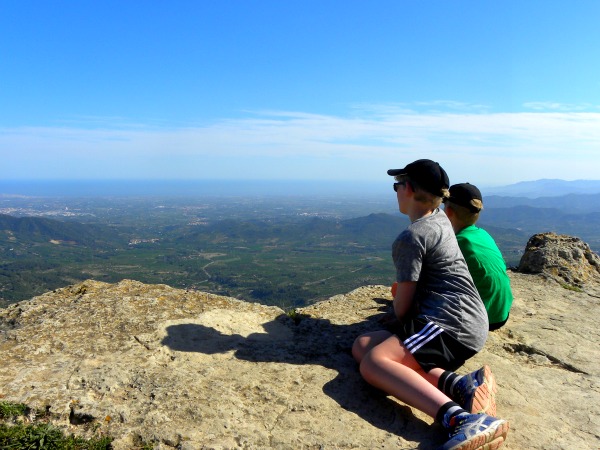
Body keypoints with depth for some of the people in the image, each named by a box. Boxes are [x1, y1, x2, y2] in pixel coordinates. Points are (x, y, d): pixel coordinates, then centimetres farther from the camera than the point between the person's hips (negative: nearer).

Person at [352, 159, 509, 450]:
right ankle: (457, 383, -16)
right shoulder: (440, 218, 15)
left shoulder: (410, 237, -11)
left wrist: (404, 326, 12)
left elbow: (402, 305, -6)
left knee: (373, 363, -31)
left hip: (452, 325, -11)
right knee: (362, 345, 1)